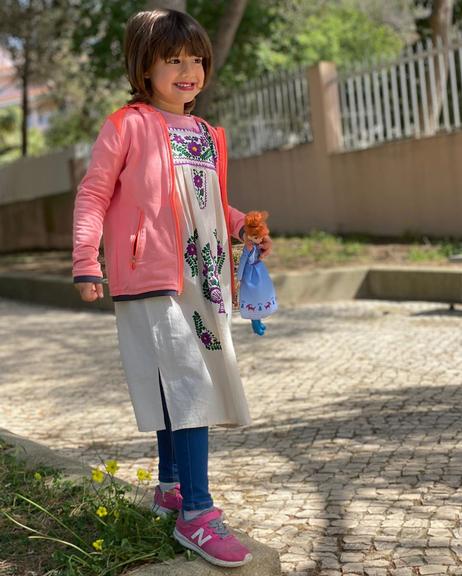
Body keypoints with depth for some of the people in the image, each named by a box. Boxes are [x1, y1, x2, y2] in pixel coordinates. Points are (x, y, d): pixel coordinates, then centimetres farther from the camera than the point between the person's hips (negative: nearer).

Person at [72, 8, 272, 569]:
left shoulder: (207, 135, 17)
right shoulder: (127, 125, -4)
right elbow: (93, 193, -4)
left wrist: (243, 227, 9)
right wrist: (85, 262, -12)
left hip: (202, 279, 7)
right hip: (150, 277, -7)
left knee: (177, 388, 15)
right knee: (189, 384, -14)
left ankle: (171, 486, 31)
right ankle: (195, 513, -10)